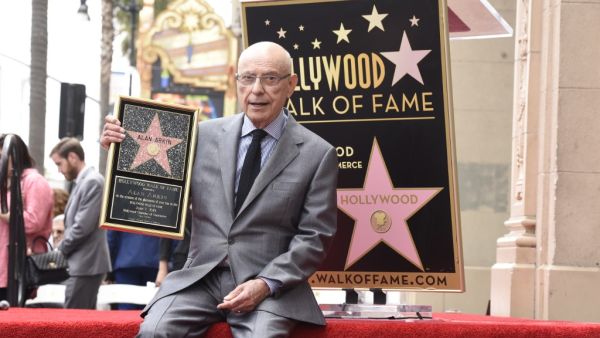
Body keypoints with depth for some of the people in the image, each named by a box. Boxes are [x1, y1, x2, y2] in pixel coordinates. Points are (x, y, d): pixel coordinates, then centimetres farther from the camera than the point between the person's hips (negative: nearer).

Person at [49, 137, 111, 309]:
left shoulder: (93, 182, -14)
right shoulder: (83, 183, 17)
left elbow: (83, 226, -19)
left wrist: (59, 252, -9)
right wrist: (61, 253, 8)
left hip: (86, 264, -10)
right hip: (82, 264, 10)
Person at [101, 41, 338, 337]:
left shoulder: (317, 154, 2)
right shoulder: (205, 135, 10)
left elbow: (315, 236, -1)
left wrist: (266, 284, -13)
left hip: (271, 285, -2)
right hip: (200, 278, 3)